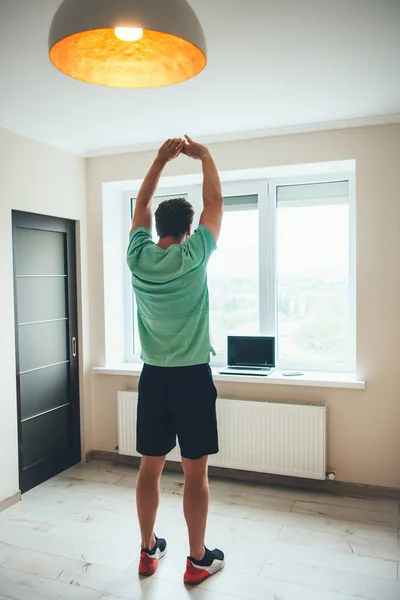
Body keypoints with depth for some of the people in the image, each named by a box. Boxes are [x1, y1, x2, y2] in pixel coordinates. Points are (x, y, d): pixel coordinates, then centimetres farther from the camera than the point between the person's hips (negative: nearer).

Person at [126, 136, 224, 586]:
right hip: (192, 377, -4)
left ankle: (148, 551, 30)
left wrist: (161, 159, 18)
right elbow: (215, 204, 1)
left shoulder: (138, 257, -2)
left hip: (153, 377, 5)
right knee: (195, 471, 7)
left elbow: (141, 205, 14)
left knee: (150, 467, 14)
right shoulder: (192, 257, -12)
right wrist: (205, 157, 14)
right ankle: (198, 559, 22)